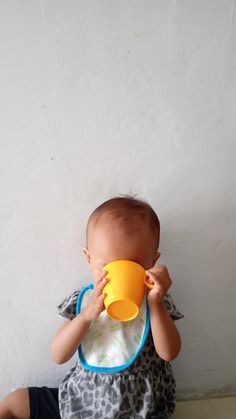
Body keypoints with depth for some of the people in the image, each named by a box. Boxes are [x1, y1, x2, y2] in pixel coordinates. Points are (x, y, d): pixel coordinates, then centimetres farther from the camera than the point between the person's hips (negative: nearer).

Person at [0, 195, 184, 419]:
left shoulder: (154, 301, -11)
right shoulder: (83, 300, -7)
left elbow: (169, 353, -20)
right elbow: (59, 356, -12)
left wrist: (156, 303, -31)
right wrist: (88, 314, -27)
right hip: (79, 398, 3)